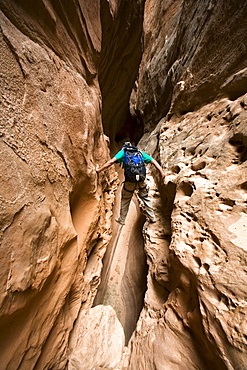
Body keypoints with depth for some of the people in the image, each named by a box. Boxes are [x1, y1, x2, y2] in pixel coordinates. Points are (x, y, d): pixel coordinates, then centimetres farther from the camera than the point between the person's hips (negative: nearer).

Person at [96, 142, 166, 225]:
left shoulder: (123, 152, 9)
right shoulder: (140, 152, 17)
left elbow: (111, 161, -4)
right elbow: (153, 161, 12)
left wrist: (99, 170, 1)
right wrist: (162, 172, 13)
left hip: (129, 182, -2)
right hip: (142, 181, 2)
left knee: (125, 200, 19)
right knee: (146, 198, 24)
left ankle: (122, 220, 33)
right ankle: (152, 218, 32)